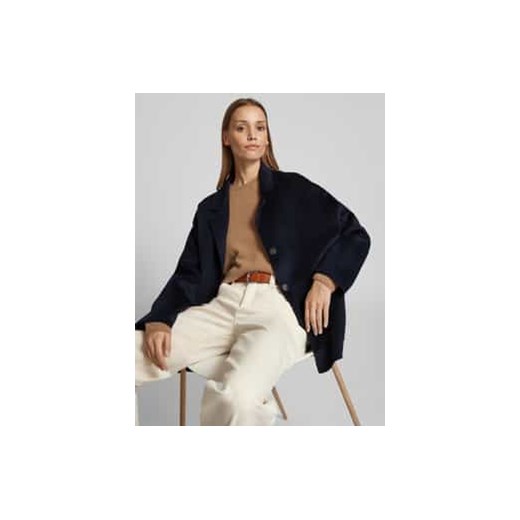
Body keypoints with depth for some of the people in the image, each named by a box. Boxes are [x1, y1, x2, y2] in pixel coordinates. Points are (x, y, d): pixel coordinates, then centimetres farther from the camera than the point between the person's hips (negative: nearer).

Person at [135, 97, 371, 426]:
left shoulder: (293, 189, 16)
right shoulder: (211, 208, 23)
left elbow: (355, 235, 14)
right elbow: (190, 274, 13)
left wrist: (324, 281, -4)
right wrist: (159, 321, -6)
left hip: (278, 305, -4)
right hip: (222, 305, 4)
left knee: (237, 397, -38)